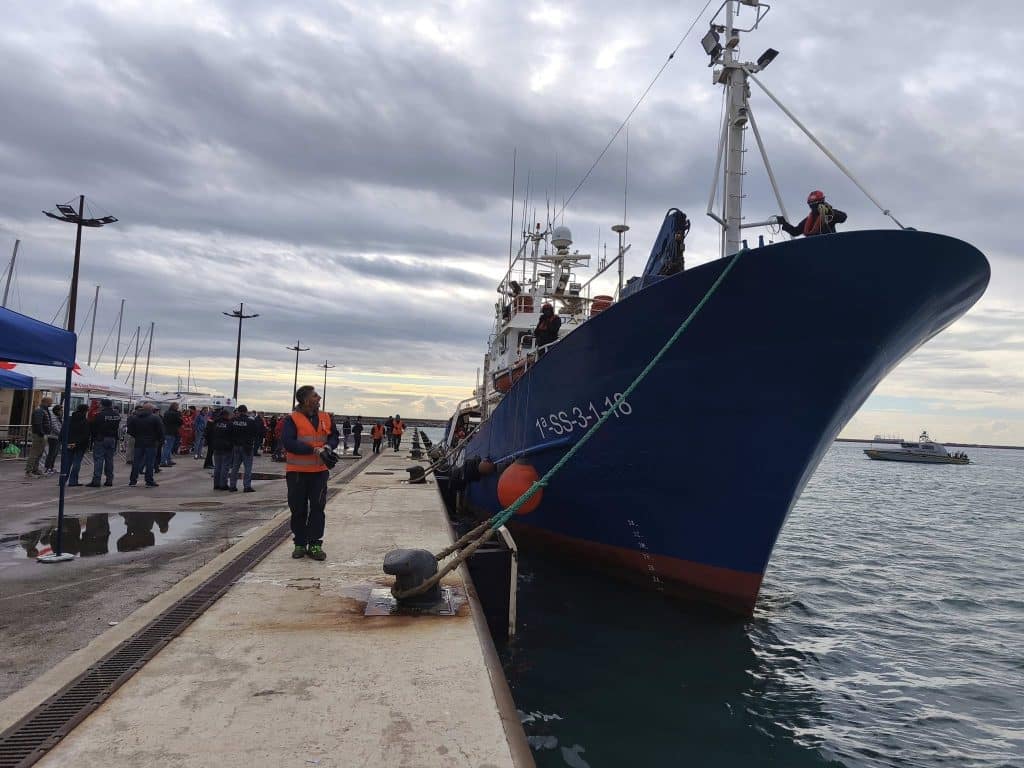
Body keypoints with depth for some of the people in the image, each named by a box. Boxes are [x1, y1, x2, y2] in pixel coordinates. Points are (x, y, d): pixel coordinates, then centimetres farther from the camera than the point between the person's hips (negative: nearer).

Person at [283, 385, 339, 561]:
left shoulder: (326, 418, 7)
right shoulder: (292, 419, -9)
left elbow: (334, 436, 16)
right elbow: (288, 443, -19)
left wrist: (327, 447, -7)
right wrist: (313, 450, -23)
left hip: (320, 470, 3)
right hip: (297, 472, -3)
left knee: (318, 507, 2)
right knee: (298, 509, 7)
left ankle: (315, 544, 10)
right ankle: (300, 544, 20)